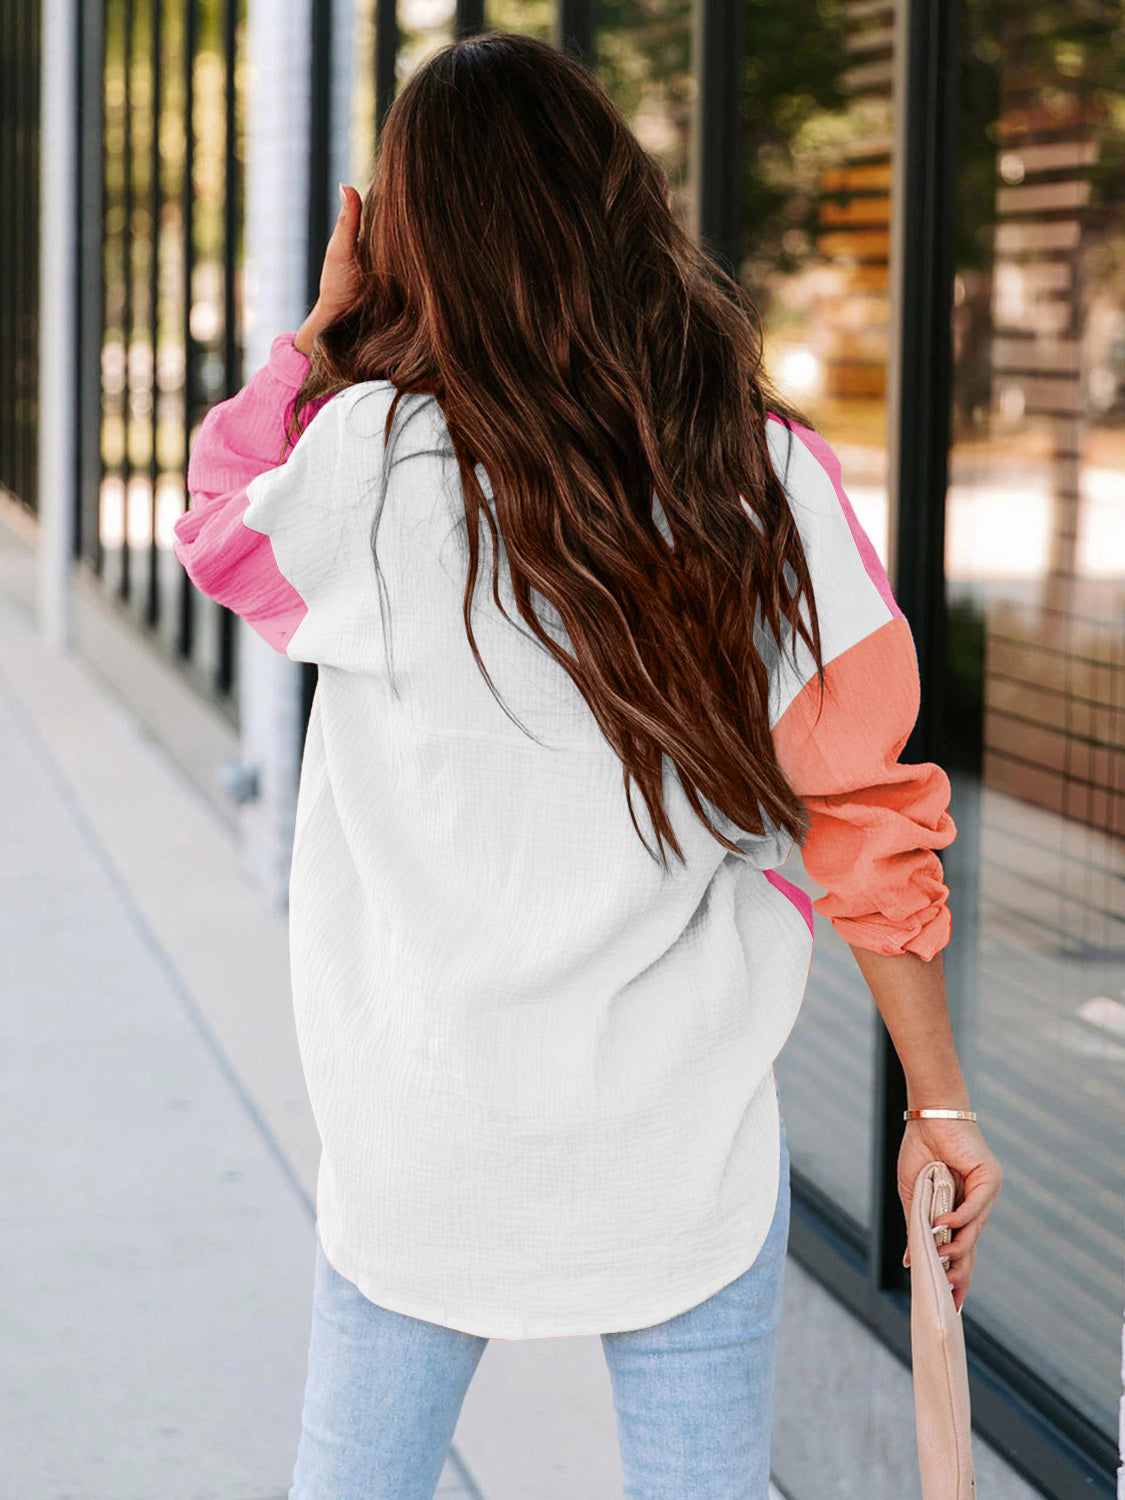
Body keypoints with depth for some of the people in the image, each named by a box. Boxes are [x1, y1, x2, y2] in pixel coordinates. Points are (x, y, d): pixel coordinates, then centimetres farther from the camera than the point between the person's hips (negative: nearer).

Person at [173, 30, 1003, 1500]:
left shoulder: (370, 462, -14)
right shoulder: (772, 479, -9)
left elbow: (217, 531, 10)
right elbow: (873, 810, -6)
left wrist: (320, 325, 11)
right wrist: (940, 1107, 2)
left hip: (425, 1131, 0)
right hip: (689, 1135, 1)